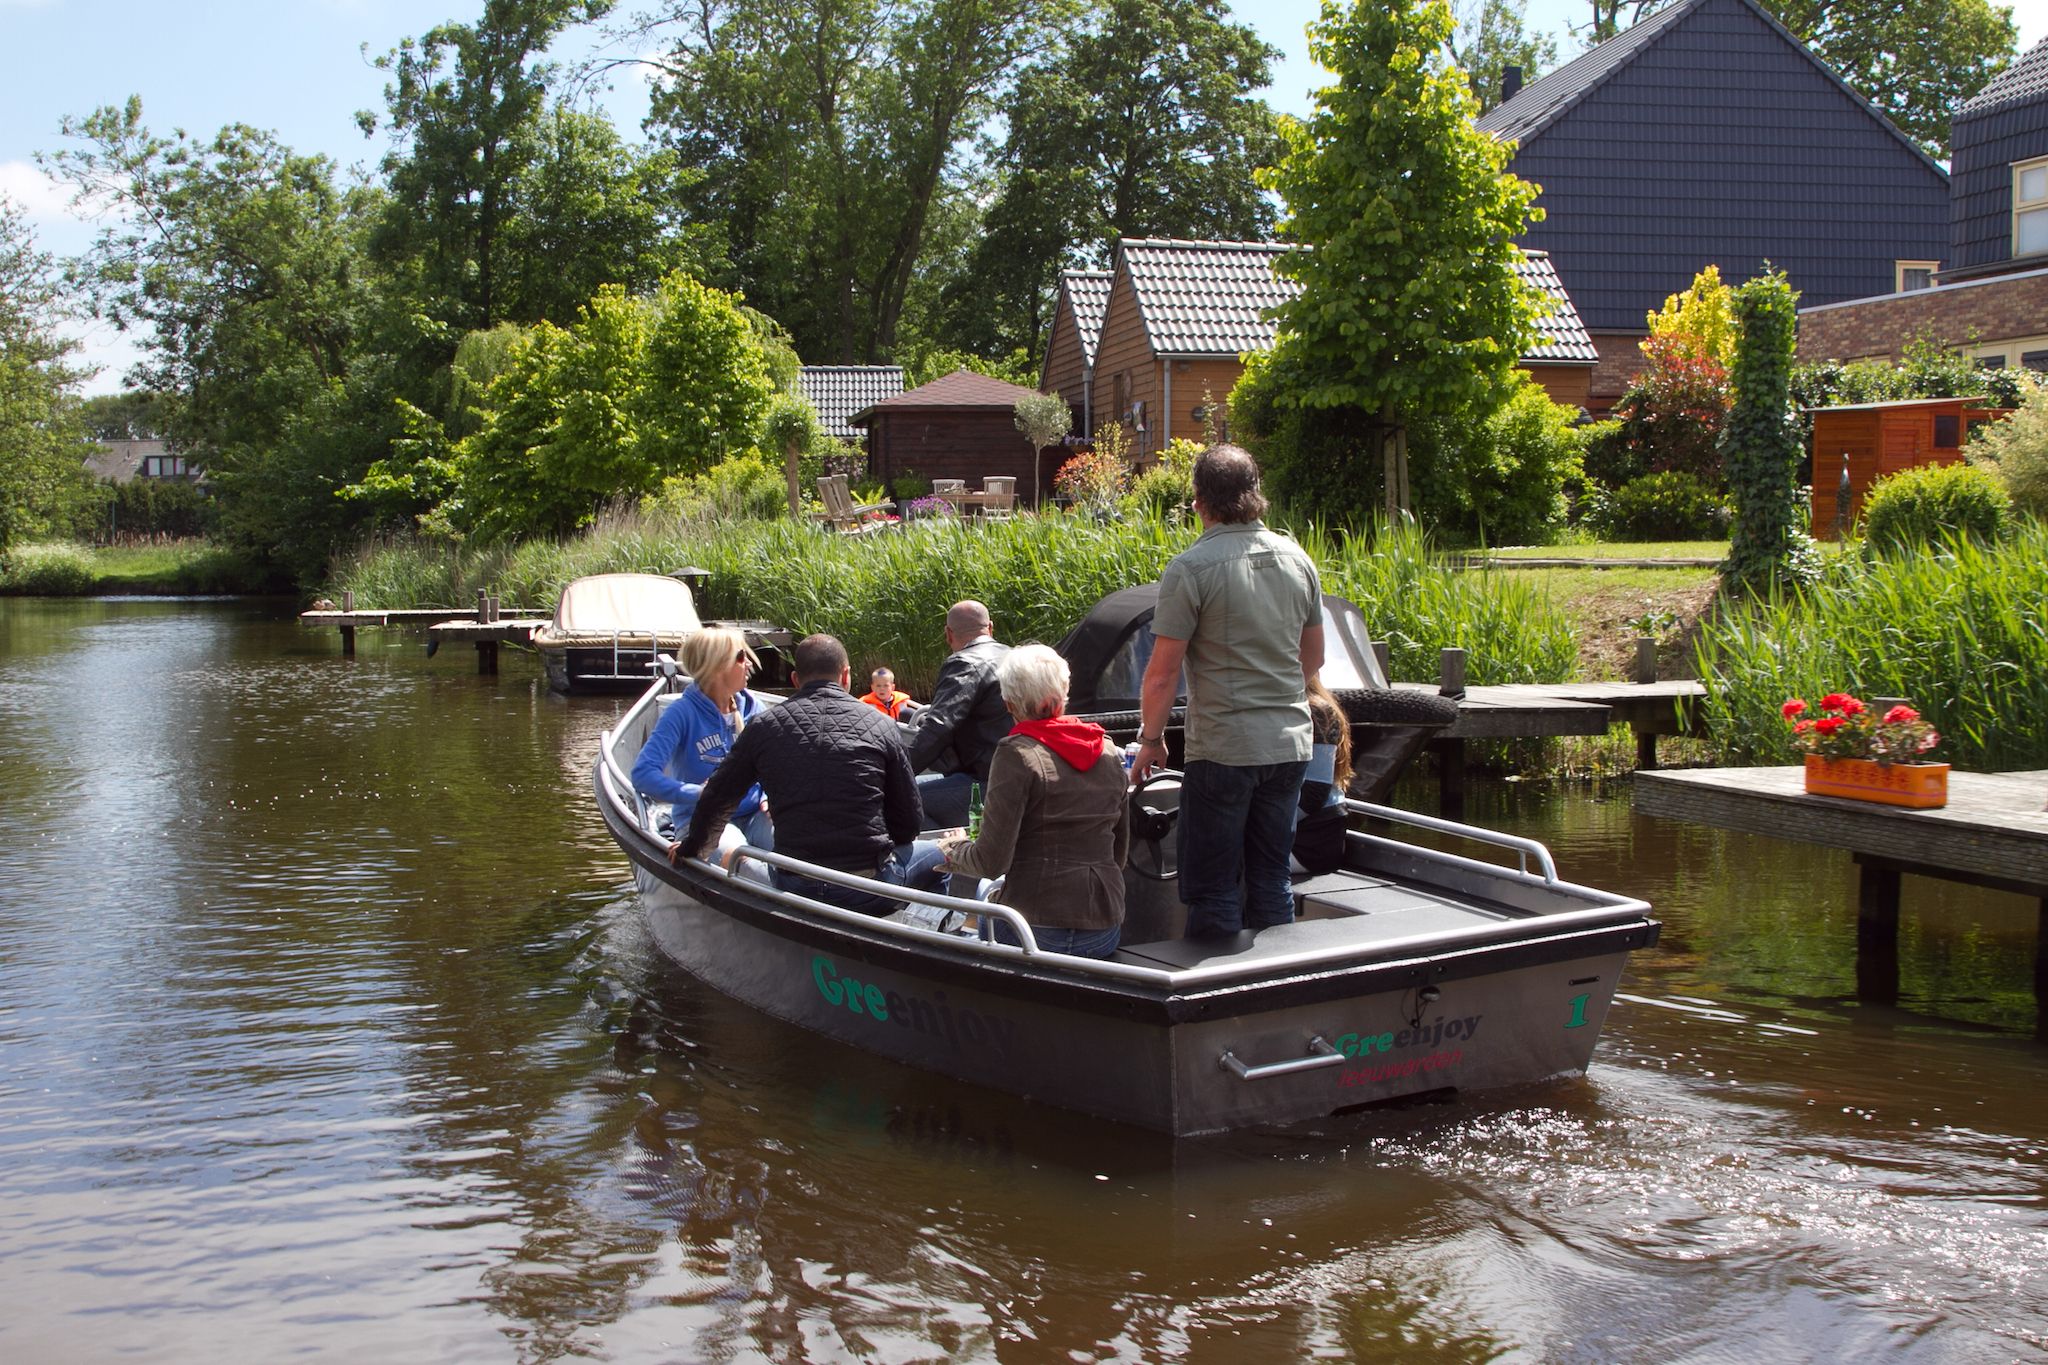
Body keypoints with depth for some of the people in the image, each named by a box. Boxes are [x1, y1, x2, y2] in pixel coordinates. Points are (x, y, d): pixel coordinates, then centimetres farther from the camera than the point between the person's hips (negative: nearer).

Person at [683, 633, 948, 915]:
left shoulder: (763, 727, 0)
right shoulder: (879, 724, -2)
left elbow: (716, 800, 9)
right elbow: (908, 820, 2)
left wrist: (691, 847, 29)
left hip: (795, 891, 2)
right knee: (936, 855, 27)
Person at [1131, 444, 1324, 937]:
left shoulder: (1190, 569, -12)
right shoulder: (1296, 559, 6)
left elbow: (1163, 674, -12)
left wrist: (1151, 738, 2)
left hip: (1222, 749, -6)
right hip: (1290, 745, 6)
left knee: (1213, 890, 3)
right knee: (1271, 882, 15)